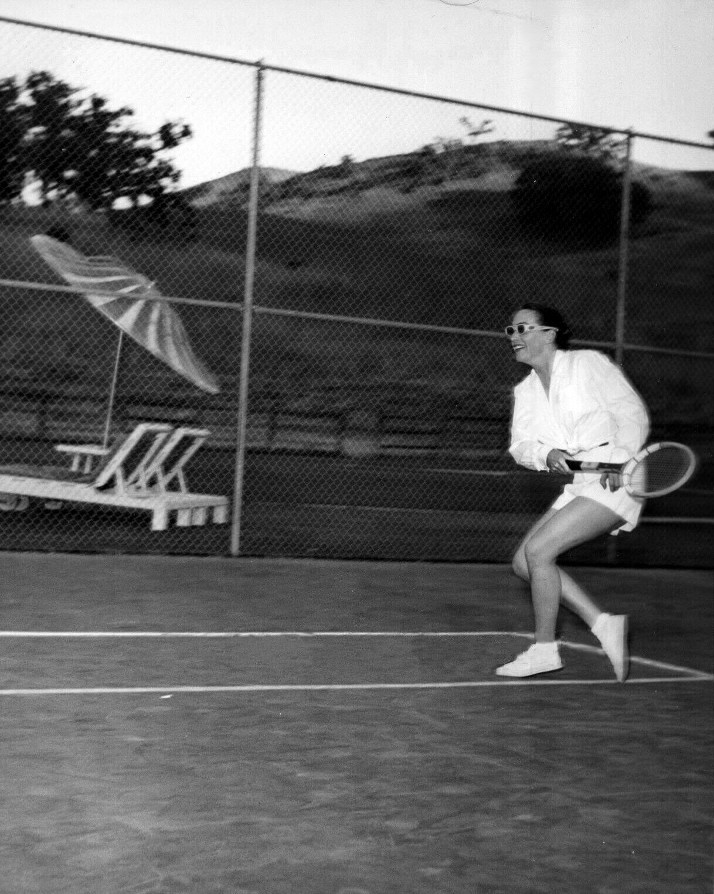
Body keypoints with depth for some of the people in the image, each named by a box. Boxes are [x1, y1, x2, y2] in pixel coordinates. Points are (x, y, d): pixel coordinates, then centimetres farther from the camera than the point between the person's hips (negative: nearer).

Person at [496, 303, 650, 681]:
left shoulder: (589, 364, -6)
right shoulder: (525, 391, 13)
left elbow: (634, 413, -10)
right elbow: (520, 445, 5)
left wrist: (620, 459, -25)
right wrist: (546, 455, -18)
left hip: (616, 480, -8)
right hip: (578, 486, 8)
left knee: (538, 550, -17)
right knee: (523, 562, 0)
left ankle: (545, 649, -4)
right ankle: (603, 623, 5)